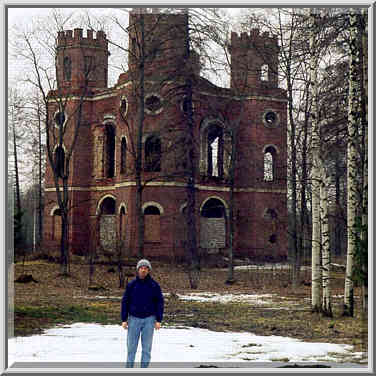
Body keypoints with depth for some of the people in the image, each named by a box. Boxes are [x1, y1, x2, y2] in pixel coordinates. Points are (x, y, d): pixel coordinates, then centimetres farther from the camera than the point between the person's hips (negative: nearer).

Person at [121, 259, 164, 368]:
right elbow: (125, 302, 5)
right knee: (131, 347, 3)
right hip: (134, 319, 1)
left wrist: (158, 320, -4)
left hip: (149, 319, 0)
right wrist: (124, 320, 0)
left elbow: (160, 302, 2)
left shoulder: (154, 285, 0)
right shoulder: (131, 285, 1)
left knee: (146, 348, 3)